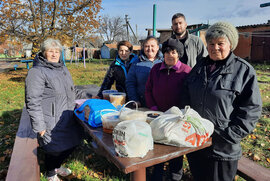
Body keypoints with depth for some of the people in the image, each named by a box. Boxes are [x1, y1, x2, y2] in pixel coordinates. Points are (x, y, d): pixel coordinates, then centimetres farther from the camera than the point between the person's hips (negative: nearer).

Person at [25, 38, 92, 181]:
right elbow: (32, 102, -16)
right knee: (54, 149, 5)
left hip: (68, 119, 8)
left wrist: (89, 97, 18)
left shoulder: (63, 69, 13)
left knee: (72, 143, 19)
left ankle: (57, 166, 47)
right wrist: (39, 126, -17)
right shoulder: (37, 72, -14)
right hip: (52, 123, -8)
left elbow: (72, 91, 24)